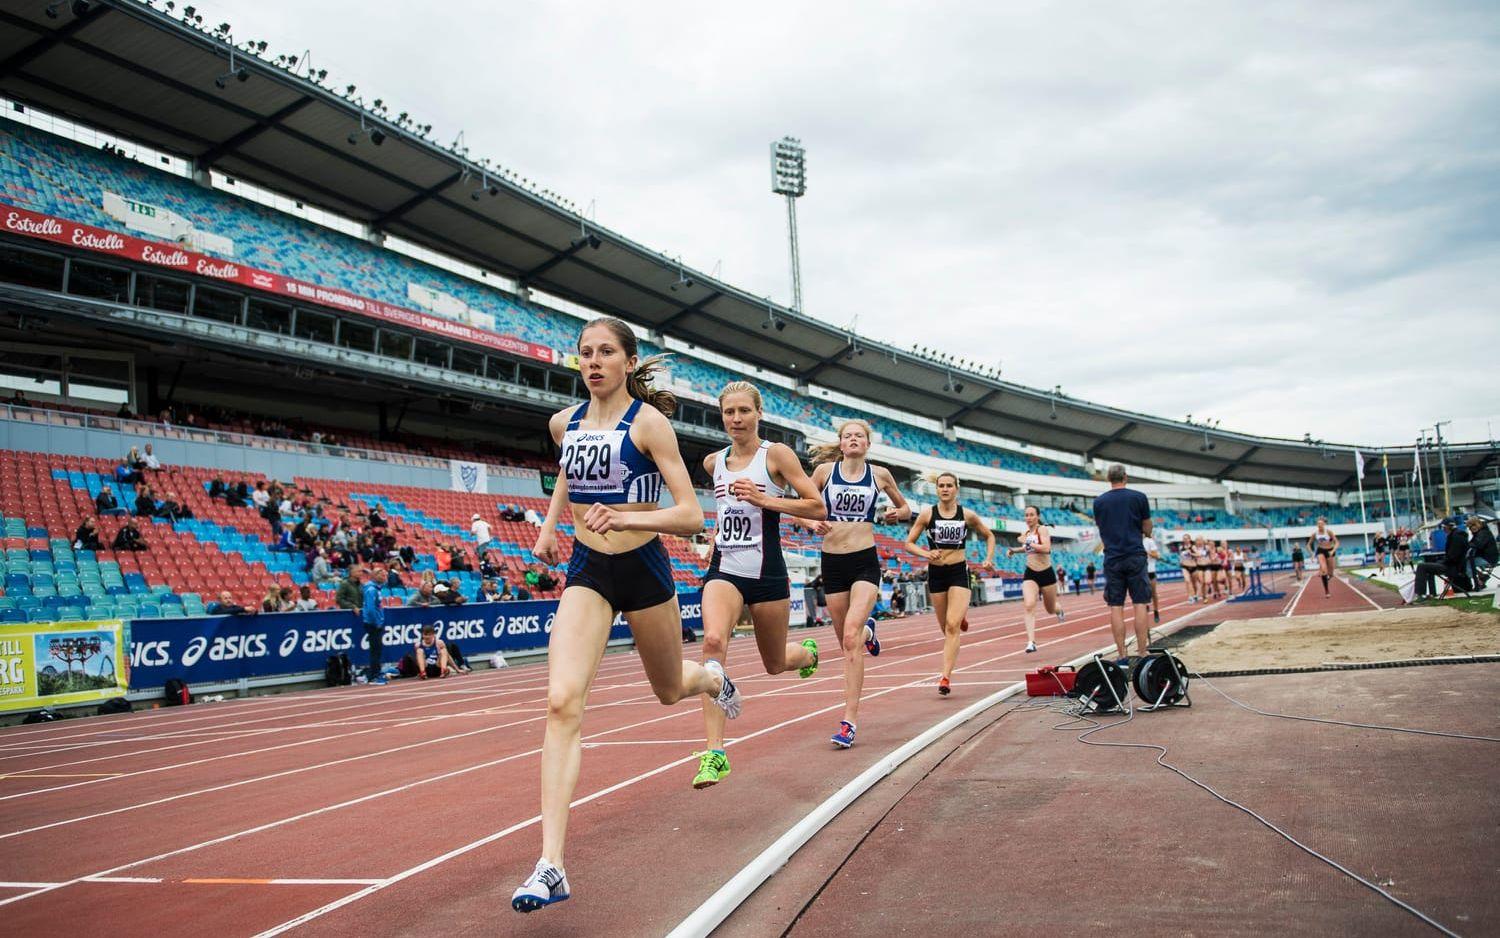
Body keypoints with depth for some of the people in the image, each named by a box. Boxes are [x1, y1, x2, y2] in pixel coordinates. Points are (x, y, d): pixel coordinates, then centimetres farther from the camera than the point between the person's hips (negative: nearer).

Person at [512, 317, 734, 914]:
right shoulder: (564, 422, 3)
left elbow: (691, 515, -17)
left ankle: (715, 681, 60)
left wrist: (625, 518, -31)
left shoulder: (648, 421, -12)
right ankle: (551, 866, -20)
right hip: (586, 570, 3)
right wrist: (550, 522, 15)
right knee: (562, 702, -17)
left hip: (643, 567, -2)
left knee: (670, 690, 19)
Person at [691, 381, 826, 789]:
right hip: (724, 569, 3)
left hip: (766, 572, -2)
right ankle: (714, 753, -27)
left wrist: (764, 499, -17)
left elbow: (818, 508, -9)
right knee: (713, 641, -26)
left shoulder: (776, 454, -5)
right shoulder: (713, 461, 9)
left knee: (775, 664, 13)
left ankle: (807, 651, 53)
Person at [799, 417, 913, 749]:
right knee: (847, 641, 12)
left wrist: (898, 513, -3)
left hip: (865, 562, -2)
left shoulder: (879, 474, 4)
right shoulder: (825, 470, 2)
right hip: (832, 561, 2)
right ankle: (868, 632, 52)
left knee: (850, 638, -18)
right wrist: (813, 524, -13)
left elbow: (905, 508, 20)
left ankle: (849, 721, -16)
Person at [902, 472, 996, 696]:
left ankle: (945, 677, -14)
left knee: (952, 626, -15)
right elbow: (909, 543, -1)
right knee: (946, 627, 13)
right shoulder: (927, 514, -3)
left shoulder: (967, 515, -1)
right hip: (935, 573, 2)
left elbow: (989, 536, 15)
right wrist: (925, 553, -20)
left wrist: (989, 559, 0)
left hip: (959, 572, -2)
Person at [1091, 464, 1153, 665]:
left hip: (1112, 559, 1)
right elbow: (1147, 530, 6)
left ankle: (1122, 656, 0)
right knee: (1140, 605, 1)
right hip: (1135, 556, -1)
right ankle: (1142, 654, -2)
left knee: (1116, 607, 2)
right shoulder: (1138, 498, 1)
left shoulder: (1099, 502, 6)